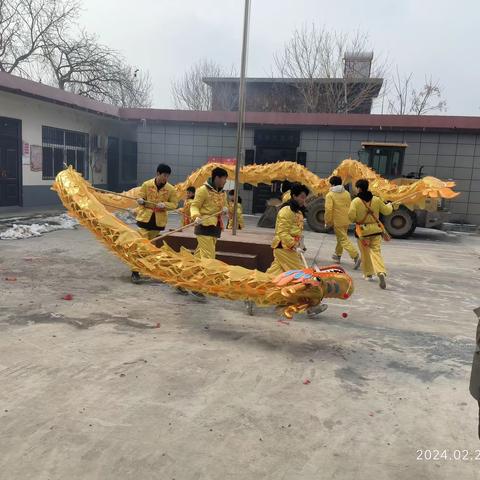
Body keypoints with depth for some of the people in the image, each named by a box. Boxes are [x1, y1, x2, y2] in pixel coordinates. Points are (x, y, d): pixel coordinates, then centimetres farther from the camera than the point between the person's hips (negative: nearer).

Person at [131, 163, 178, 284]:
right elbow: (140, 198, 3)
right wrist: (141, 201, -21)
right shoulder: (146, 184, -5)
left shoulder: (170, 189, -3)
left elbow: (174, 204, 1)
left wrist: (164, 205, -18)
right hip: (145, 218, -2)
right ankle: (135, 272, -2)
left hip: (159, 221, 2)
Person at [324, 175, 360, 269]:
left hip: (337, 221, -7)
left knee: (344, 240, -6)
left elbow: (328, 209, -18)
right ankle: (338, 255, 38)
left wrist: (327, 222, -8)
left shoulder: (330, 195, -12)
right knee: (341, 237, 23)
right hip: (346, 220, 7)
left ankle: (355, 256, -21)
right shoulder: (347, 193, 7)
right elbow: (350, 207, 12)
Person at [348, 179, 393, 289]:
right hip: (375, 230, 2)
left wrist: (355, 220, 5)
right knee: (376, 251, 1)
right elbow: (386, 211, 11)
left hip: (362, 230, -2)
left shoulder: (355, 201, -12)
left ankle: (368, 274, 27)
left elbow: (351, 216, -18)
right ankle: (381, 272, -21)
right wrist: (390, 205, 33)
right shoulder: (376, 200, -1)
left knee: (365, 253, 16)